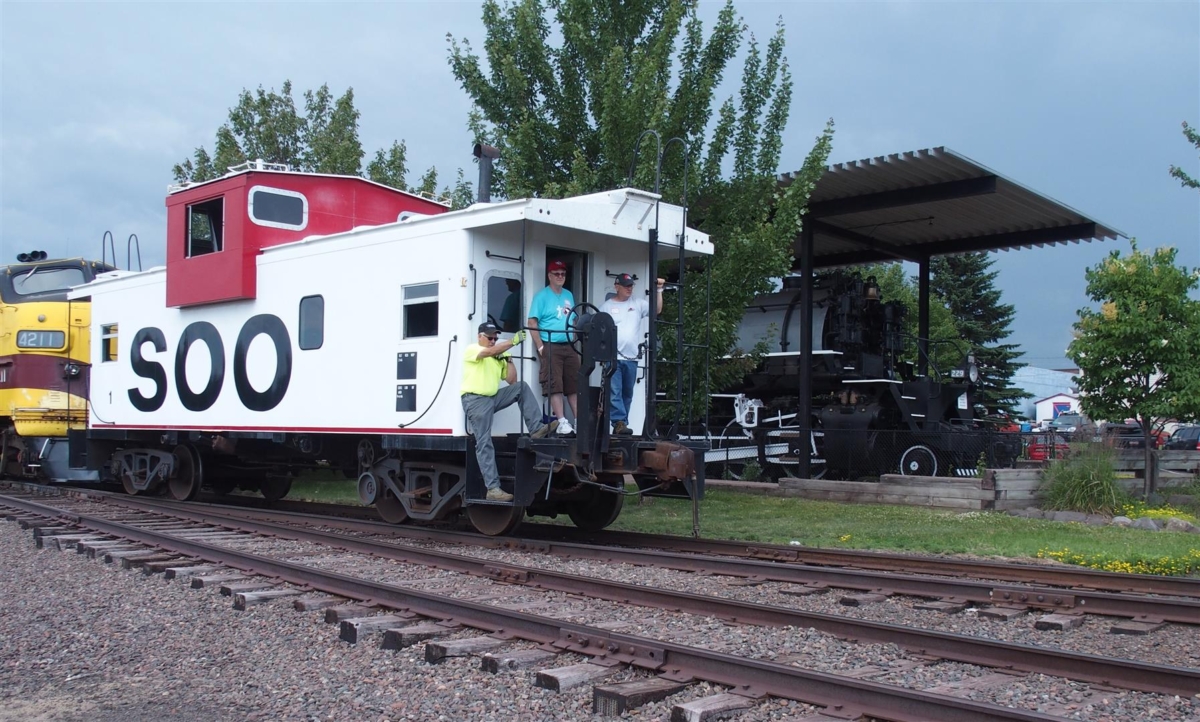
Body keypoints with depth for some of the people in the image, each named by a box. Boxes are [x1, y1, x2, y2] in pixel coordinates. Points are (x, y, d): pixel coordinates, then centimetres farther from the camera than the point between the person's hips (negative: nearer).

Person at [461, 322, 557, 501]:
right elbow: (490, 352, -24)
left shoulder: (498, 357, 19)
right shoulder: (472, 350, -2)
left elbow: (511, 381, 14)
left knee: (522, 387, -9)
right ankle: (493, 489, -14)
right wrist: (513, 341, -30)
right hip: (476, 400, -7)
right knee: (484, 444, -11)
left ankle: (536, 428, -14)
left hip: (494, 398, 7)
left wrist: (508, 359, 6)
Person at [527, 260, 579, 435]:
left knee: (574, 385, 5)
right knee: (554, 385, -9)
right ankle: (562, 422, -10)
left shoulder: (568, 295, 17)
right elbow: (532, 323, -7)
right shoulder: (542, 296, -1)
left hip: (569, 346, 6)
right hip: (551, 346, -6)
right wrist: (540, 347, -14)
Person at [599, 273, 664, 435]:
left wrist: (659, 290, -4)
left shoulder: (638, 304, 11)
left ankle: (622, 424, 14)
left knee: (627, 393, 7)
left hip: (631, 358, 3)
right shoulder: (606, 306, 5)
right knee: (614, 392, -11)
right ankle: (619, 422, -13)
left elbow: (657, 310, 5)